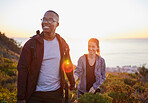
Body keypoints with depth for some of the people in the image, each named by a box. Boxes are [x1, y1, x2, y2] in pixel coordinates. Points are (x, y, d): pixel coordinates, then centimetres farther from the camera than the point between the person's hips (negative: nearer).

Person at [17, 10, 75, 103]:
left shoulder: (62, 44, 2)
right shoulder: (32, 43, -7)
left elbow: (68, 66, 13)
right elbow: (22, 69, -8)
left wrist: (72, 83, 21)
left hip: (56, 92, 2)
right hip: (35, 93, -2)